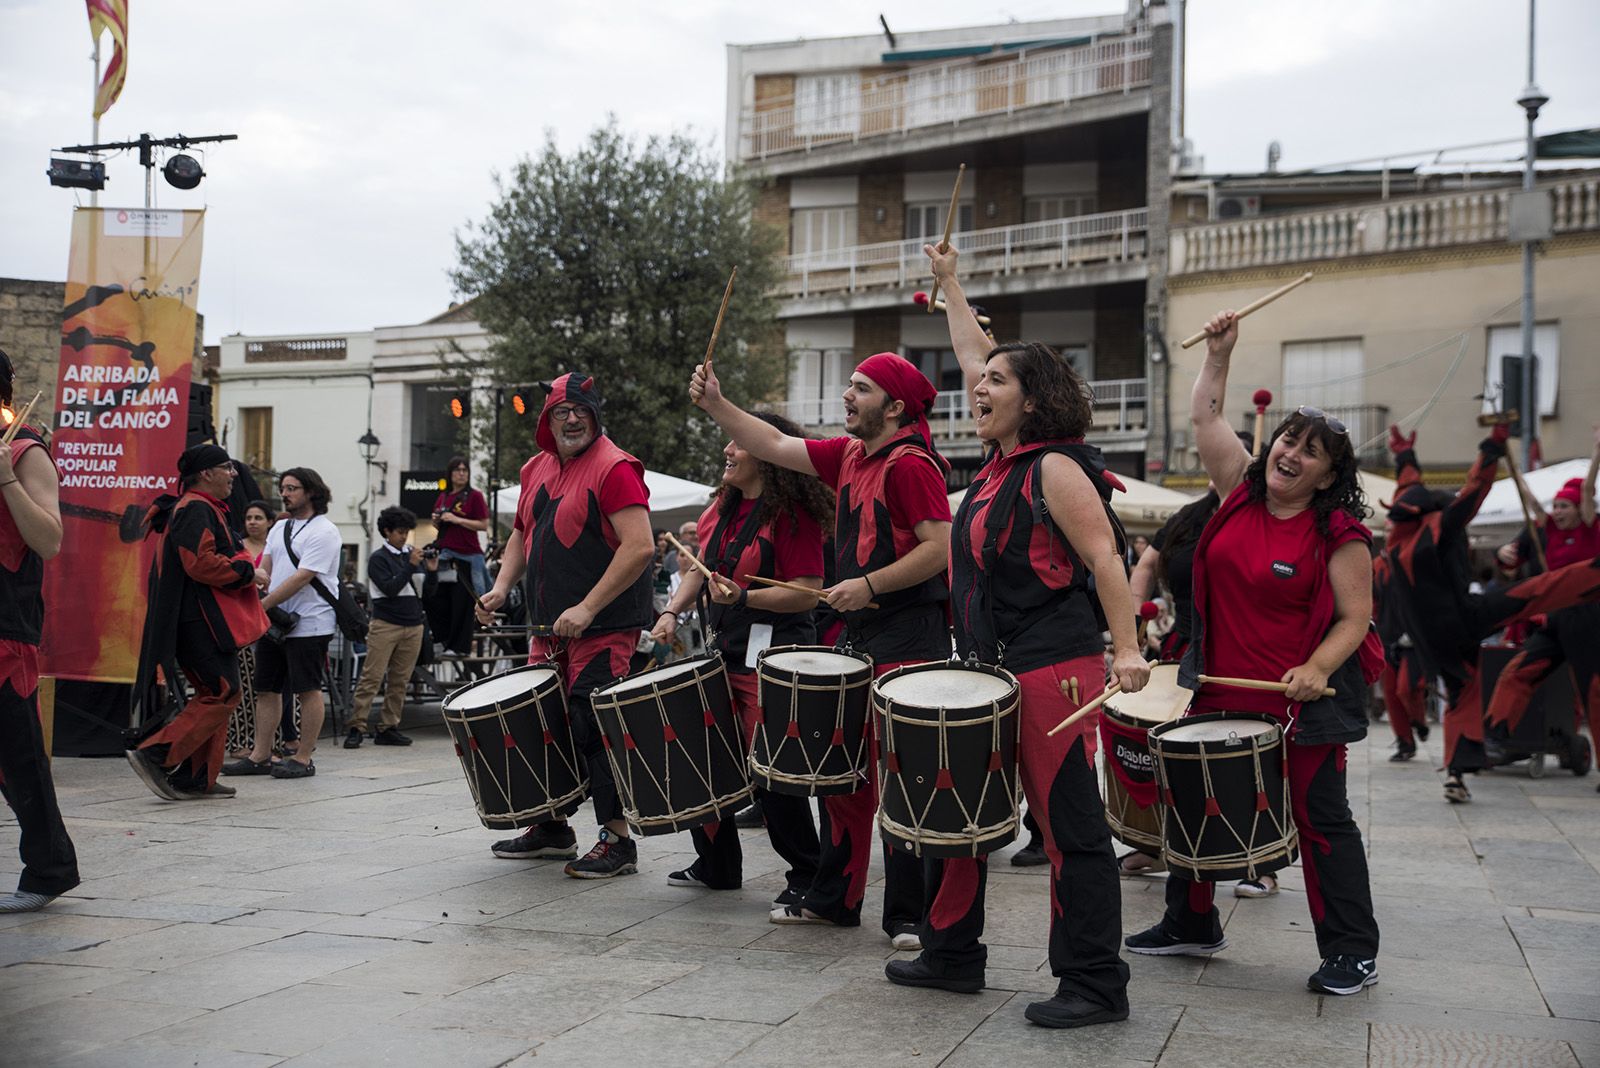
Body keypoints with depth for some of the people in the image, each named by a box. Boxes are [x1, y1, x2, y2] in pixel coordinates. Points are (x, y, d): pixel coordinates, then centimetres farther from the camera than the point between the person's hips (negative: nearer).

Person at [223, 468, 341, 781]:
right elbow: (264, 571, 13)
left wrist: (262, 605, -19)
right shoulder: (280, 528, 16)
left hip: (309, 624, -8)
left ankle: (303, 758, 5)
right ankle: (260, 756, 14)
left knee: (308, 690, -1)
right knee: (267, 689, 8)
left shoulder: (323, 531, -10)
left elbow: (301, 578, -18)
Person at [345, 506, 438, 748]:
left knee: (400, 681, 5)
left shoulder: (413, 555, 13)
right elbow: (389, 588, -12)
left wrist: (432, 571, -5)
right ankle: (356, 728, -7)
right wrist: (411, 566, -18)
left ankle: (389, 728, 9)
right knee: (371, 678, -8)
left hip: (413, 626, 5)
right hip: (385, 625, -5)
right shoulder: (378, 558, -1)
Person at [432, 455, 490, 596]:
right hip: (446, 551, 5)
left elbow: (484, 525, -9)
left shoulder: (475, 496, -1)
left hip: (470, 552, -5)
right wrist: (436, 520, 3)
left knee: (480, 593, -5)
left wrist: (458, 520, -15)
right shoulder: (443, 497, 16)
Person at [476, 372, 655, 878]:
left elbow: (639, 546, -21)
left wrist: (587, 608, -23)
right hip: (549, 628, 8)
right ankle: (553, 827, 28)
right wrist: (502, 586, 8)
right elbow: (523, 534, 26)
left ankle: (618, 842, 0)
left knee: (593, 727, -10)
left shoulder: (614, 468, -12)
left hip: (604, 627, -8)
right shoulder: (536, 469, 14)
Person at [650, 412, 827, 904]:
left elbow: (809, 592, -18)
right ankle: (717, 866, 29)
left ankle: (807, 877, 6)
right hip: (724, 650, 9)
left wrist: (745, 597, -26)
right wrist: (672, 611, 8)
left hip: (772, 655, -9)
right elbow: (701, 565, 22)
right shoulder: (721, 507, 12)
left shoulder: (790, 513, -13)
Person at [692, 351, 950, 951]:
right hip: (859, 633, 9)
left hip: (909, 637, -9)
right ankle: (834, 900, 25)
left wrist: (869, 584, -20)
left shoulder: (910, 463, -13)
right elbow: (775, 447, 17)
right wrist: (716, 405, 7)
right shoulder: (850, 456, 13)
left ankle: (909, 915, 2)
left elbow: (941, 546, -20)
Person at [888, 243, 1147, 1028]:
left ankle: (1095, 985, 4)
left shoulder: (1056, 469, -10)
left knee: (1070, 828, -4)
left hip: (1053, 670, -10)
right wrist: (949, 283, 31)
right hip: (987, 668, 10)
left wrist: (1127, 651, -24)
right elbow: (972, 357, 25)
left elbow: (1104, 559, -16)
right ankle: (952, 954, 27)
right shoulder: (999, 464, 14)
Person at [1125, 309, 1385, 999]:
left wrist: (1317, 669, -26)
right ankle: (1191, 924, 30)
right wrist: (1219, 353, -1)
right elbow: (1206, 418, 7)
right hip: (1221, 690, 6)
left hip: (1302, 701, -6)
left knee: (1320, 817, 2)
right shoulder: (1239, 493, 4)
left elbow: (1354, 618, -11)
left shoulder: (1338, 534, -11)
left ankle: (1353, 952, 13)